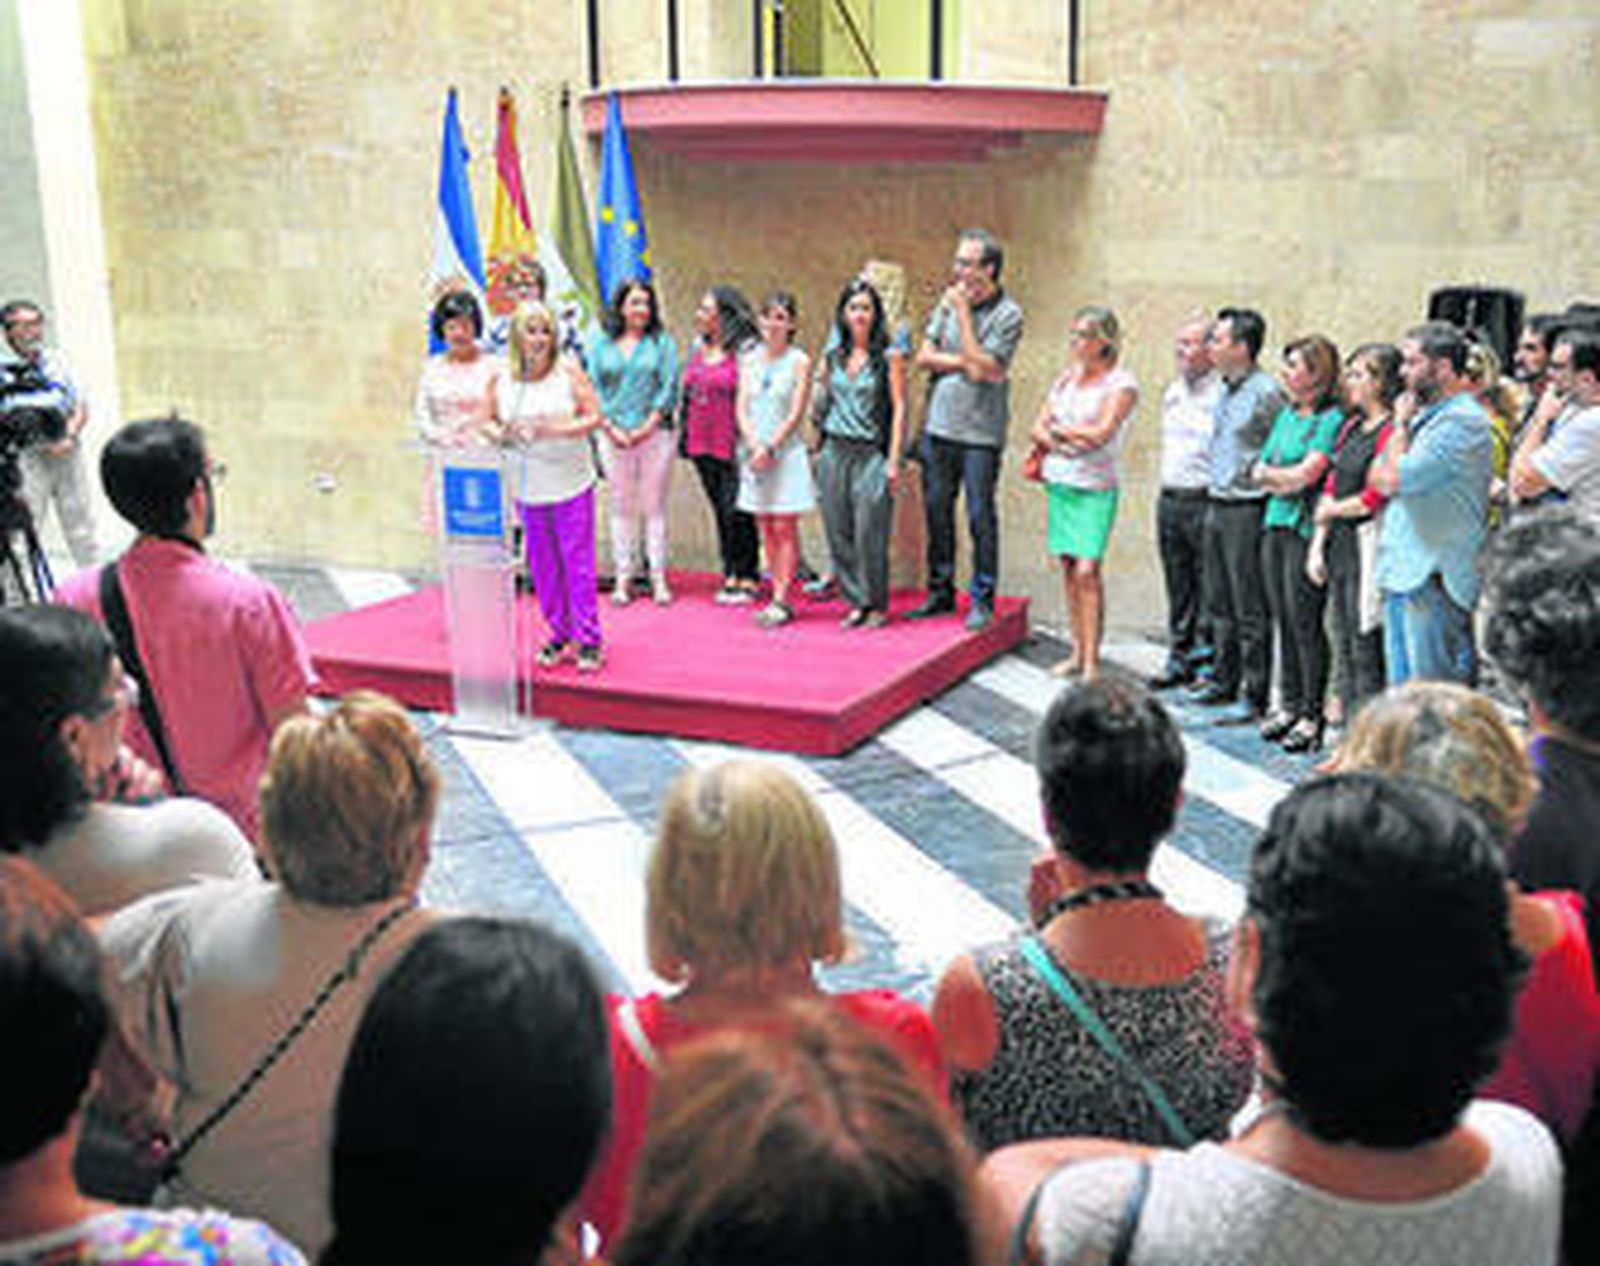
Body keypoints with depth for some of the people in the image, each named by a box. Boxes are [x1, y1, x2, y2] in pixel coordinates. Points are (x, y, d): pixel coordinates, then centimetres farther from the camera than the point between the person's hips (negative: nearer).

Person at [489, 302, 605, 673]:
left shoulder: (568, 370, -3)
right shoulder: (500, 380, 3)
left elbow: (594, 416, -6)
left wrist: (558, 430, -20)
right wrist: (502, 433, -11)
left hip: (571, 483, -3)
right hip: (527, 486, 3)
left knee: (577, 560, -2)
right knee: (542, 564, 8)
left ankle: (588, 639, 6)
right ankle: (559, 635, 21)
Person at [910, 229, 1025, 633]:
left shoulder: (1007, 315, -7)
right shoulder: (949, 300, 10)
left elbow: (979, 369, -17)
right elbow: (924, 356, 6)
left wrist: (963, 312, -14)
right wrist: (964, 362, -9)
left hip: (980, 432, -5)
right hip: (939, 425, 5)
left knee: (980, 517, -1)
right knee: (937, 511, 10)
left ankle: (982, 601, 9)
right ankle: (941, 592, 22)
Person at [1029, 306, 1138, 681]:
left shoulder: (1121, 384, -6)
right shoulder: (1067, 376, 13)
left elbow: (1100, 433, -17)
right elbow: (1039, 429, 10)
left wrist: (1058, 428, -4)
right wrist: (1062, 443, -10)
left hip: (1095, 488, -6)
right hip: (1060, 482, 6)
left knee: (1087, 570, -12)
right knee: (1069, 568, 8)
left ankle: (1092, 661, -9)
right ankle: (1077, 653, 17)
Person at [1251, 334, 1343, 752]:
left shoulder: (1332, 419, -9)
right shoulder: (1287, 413, 16)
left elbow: (1304, 475, -16)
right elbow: (1260, 469, 14)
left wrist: (1271, 472, 1)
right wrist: (1285, 478, -6)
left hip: (1305, 527, -8)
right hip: (1275, 522, 8)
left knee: (1305, 621, -5)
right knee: (1282, 618, 10)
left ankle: (1312, 716, 3)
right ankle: (1289, 705, 19)